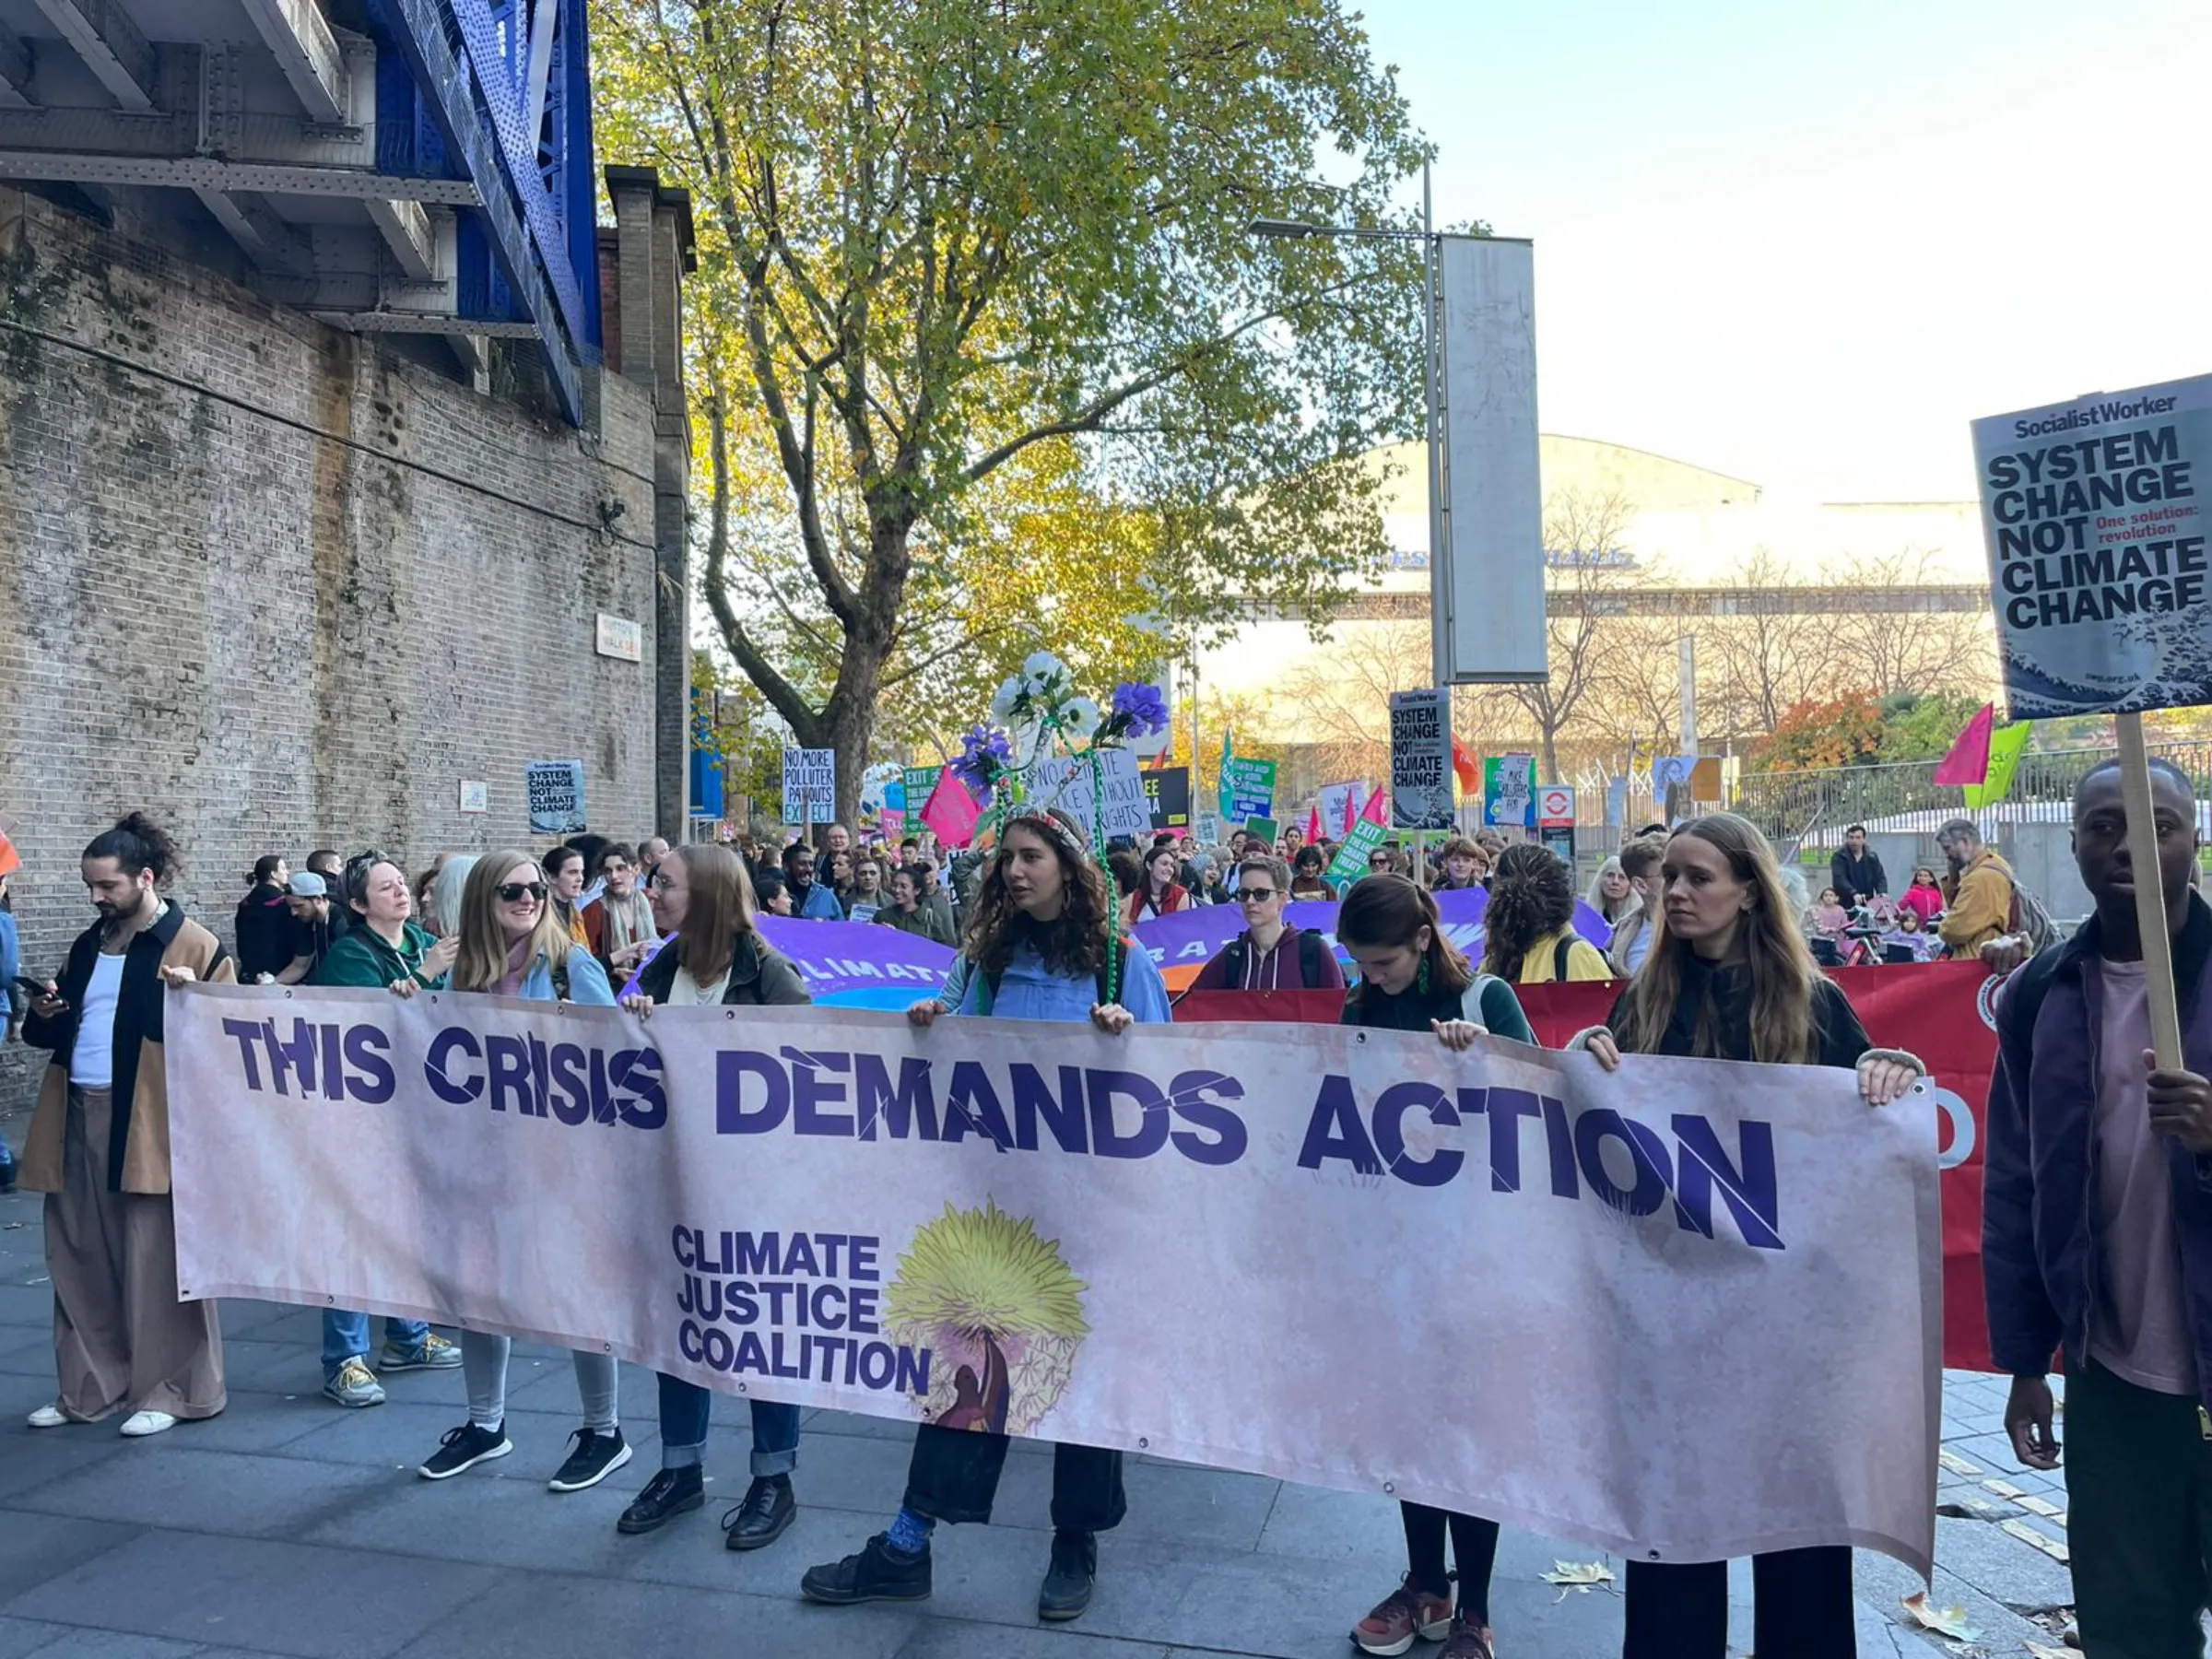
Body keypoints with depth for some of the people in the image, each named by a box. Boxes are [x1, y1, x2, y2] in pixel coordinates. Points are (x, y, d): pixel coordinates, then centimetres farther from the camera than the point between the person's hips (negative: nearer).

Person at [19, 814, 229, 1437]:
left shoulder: (196, 946, -6)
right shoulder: (90, 943, 16)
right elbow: (62, 1031, 25)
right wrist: (44, 1016, 3)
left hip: (146, 1124, -7)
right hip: (78, 1118, 7)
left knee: (155, 1265, -1)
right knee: (80, 1261, 13)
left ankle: (170, 1390, 10)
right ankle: (88, 1388, 25)